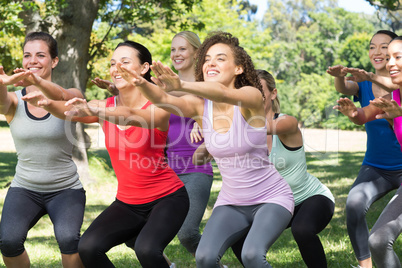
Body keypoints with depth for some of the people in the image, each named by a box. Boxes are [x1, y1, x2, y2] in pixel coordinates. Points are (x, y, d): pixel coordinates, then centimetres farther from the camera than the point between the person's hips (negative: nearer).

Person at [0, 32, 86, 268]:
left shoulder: (72, 96, -5)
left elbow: (63, 98, -30)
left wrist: (38, 82, -52)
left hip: (66, 189, -2)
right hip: (24, 188, 2)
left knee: (68, 238, -30)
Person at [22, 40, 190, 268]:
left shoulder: (158, 107, -14)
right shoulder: (106, 107, 0)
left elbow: (134, 117, -37)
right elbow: (68, 109, -18)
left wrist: (92, 111, -54)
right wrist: (47, 103, -41)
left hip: (167, 198, -5)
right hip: (127, 202, 5)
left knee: (146, 250, -31)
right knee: (88, 248, -15)